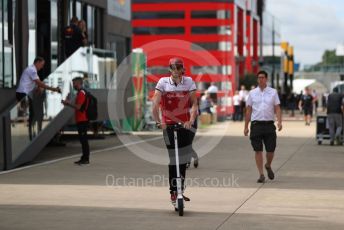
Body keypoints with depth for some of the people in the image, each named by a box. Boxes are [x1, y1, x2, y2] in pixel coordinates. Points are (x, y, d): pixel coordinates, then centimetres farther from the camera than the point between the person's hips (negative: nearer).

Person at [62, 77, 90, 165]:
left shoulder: (81, 93, -13)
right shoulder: (80, 93, 19)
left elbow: (78, 107, -20)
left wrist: (68, 103, -8)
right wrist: (68, 103, 16)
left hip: (82, 120, -10)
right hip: (81, 120, 10)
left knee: (83, 139, -8)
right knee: (83, 139, 11)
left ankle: (85, 159, -7)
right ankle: (84, 158, 15)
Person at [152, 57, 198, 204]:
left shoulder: (189, 81, 0)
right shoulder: (163, 82, -4)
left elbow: (194, 103, -6)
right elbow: (155, 103, -11)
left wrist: (191, 120, -20)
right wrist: (158, 122, -21)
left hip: (185, 124, 2)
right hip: (168, 125, -2)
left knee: (183, 157, 7)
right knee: (173, 158, -2)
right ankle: (173, 191, 4)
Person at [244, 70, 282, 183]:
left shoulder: (273, 92, 6)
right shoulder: (252, 93, 7)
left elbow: (277, 108, 2)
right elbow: (248, 110, 9)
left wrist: (279, 122, -14)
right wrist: (246, 127, 6)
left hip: (269, 124, 0)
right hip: (256, 124, 0)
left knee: (271, 150, 3)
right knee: (258, 151, -1)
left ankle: (268, 166, 33)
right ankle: (261, 174, 5)